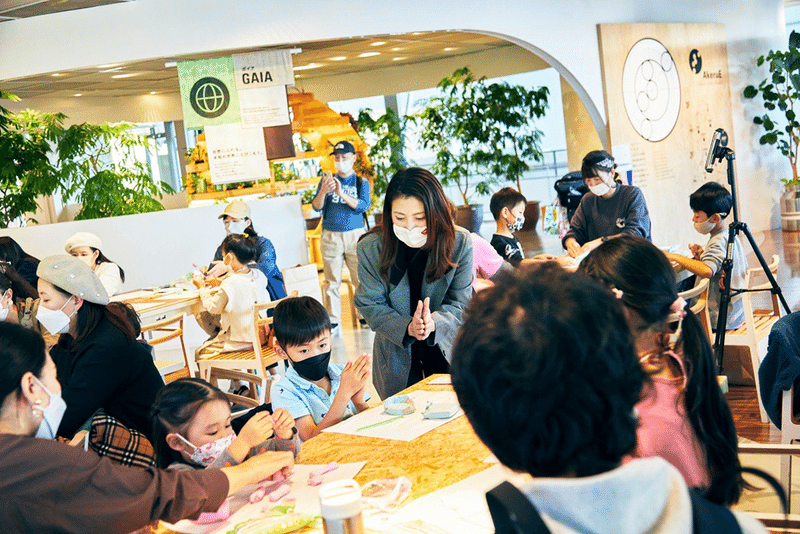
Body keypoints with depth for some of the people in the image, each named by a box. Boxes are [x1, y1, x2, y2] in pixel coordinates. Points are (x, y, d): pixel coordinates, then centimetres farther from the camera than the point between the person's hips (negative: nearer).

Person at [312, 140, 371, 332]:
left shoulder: (361, 182, 8)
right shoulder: (326, 180, 12)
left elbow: (363, 205, -9)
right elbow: (316, 206, 1)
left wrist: (342, 194, -22)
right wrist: (323, 191, -19)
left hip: (355, 235, -1)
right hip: (330, 236, 1)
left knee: (361, 278, -6)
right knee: (332, 280, -1)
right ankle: (333, 321, 4)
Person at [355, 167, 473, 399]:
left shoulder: (460, 243, -16)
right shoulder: (370, 248, -16)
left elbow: (461, 303, -11)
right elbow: (370, 305, -12)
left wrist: (434, 322, -32)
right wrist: (407, 327, -29)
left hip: (446, 352, 0)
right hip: (397, 357, 0)